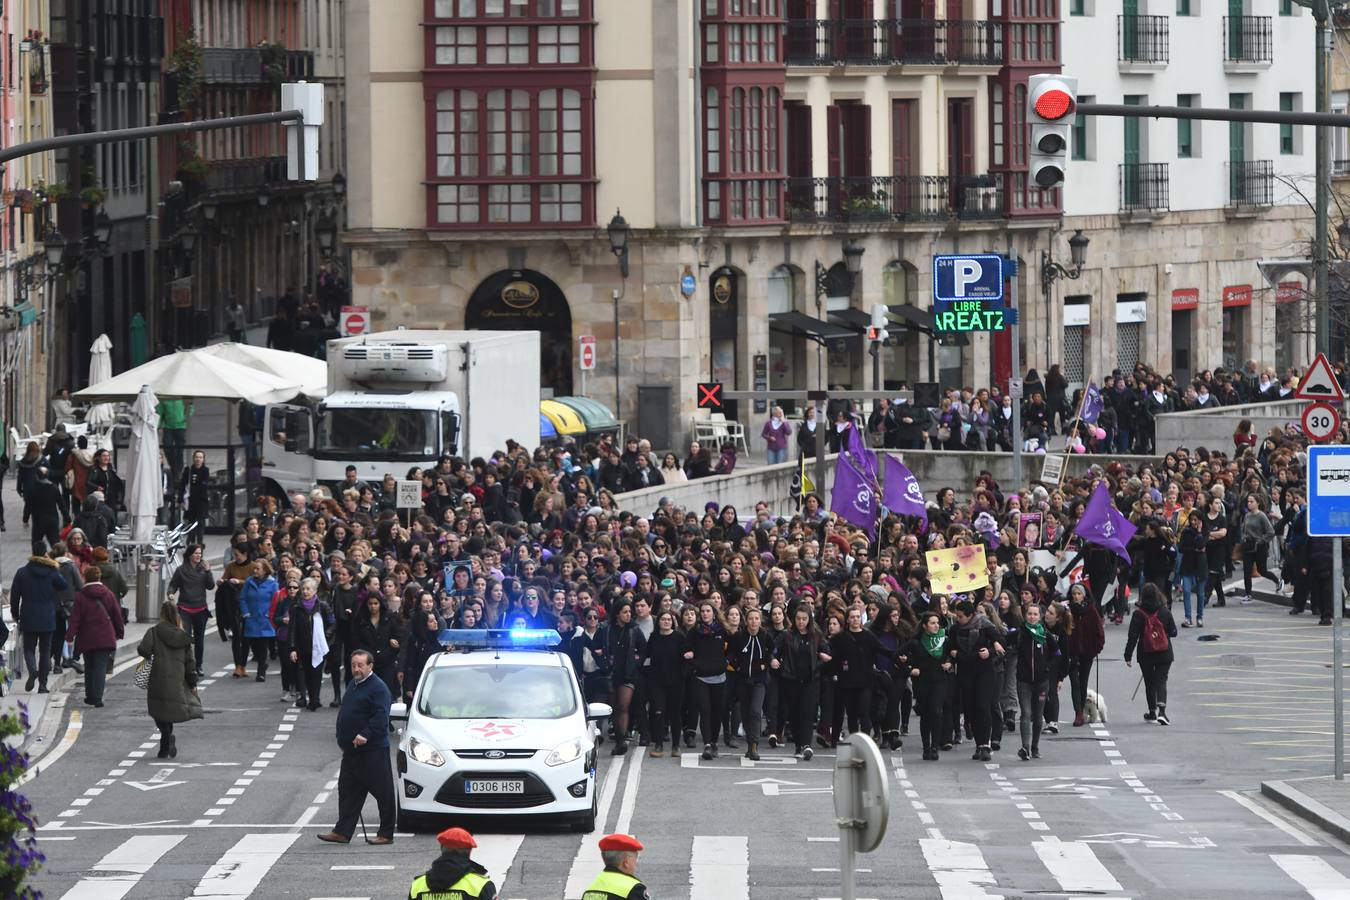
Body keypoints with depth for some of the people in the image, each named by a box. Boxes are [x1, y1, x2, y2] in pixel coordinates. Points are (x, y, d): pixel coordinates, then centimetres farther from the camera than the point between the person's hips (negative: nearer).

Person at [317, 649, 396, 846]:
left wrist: (365, 735, -32)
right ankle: (342, 832, 9)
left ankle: (386, 834, 3)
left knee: (383, 792, -2)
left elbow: (380, 717, -22)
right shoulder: (353, 685, 17)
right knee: (348, 791, 8)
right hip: (351, 750, 9)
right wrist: (343, 738, 15)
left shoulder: (377, 688, -12)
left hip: (372, 750, -9)